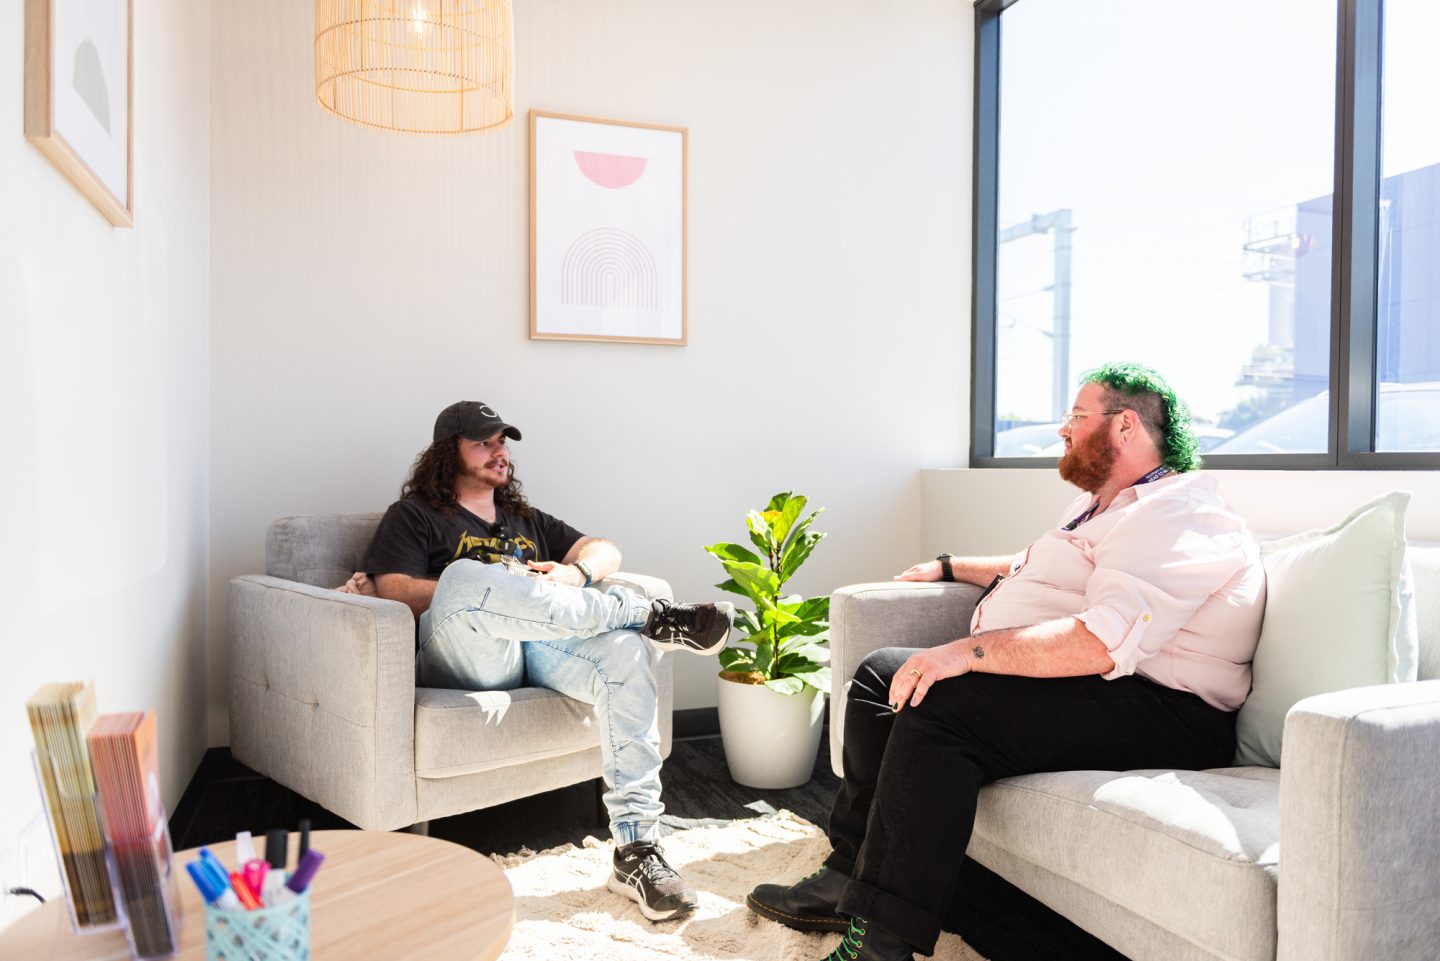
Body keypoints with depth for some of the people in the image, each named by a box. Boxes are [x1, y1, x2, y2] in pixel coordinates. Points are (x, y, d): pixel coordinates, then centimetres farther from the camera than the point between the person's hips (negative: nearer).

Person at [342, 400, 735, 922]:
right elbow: (396, 592, -1)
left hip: (541, 645, 4)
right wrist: (499, 590, -9)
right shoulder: (414, 516, 17)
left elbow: (604, 549, 27)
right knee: (464, 575, -37)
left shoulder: (527, 520, 33)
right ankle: (653, 616, -30)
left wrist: (576, 573, 1)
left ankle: (636, 848, -31)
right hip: (466, 657, -4)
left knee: (625, 650, -27)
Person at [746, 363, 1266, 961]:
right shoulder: (1100, 507, 21)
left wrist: (969, 650, -31)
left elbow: (1105, 642, -30)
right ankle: (850, 877, 6)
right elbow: (1032, 569, 40)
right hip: (1047, 675, 11)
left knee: (939, 706, -31)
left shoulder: (1176, 520, -15)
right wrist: (949, 568, 39)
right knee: (882, 674, 5)